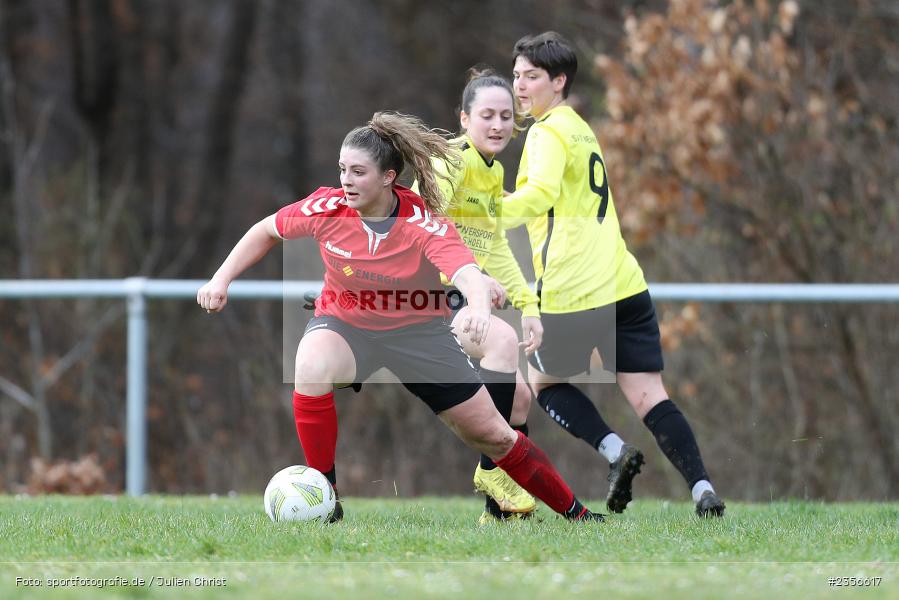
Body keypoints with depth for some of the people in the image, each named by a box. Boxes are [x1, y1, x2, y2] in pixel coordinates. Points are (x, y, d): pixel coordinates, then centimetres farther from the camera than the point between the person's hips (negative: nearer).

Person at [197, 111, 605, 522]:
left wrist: (480, 306, -64)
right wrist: (221, 280, -6)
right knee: (312, 367, -36)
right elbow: (267, 231, 1)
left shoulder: (424, 223, -25)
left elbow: (467, 274, -41)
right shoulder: (327, 207, -18)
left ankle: (574, 512, 24)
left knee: (492, 437, 2)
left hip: (417, 329, -1)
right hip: (343, 323, 1)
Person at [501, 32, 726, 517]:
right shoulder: (581, 129, 21)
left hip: (574, 294, -7)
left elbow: (540, 195, -25)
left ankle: (615, 450, -3)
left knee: (543, 382, 15)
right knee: (648, 397, 2)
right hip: (625, 286, 7)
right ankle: (703, 490, -12)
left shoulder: (547, 133, -7)